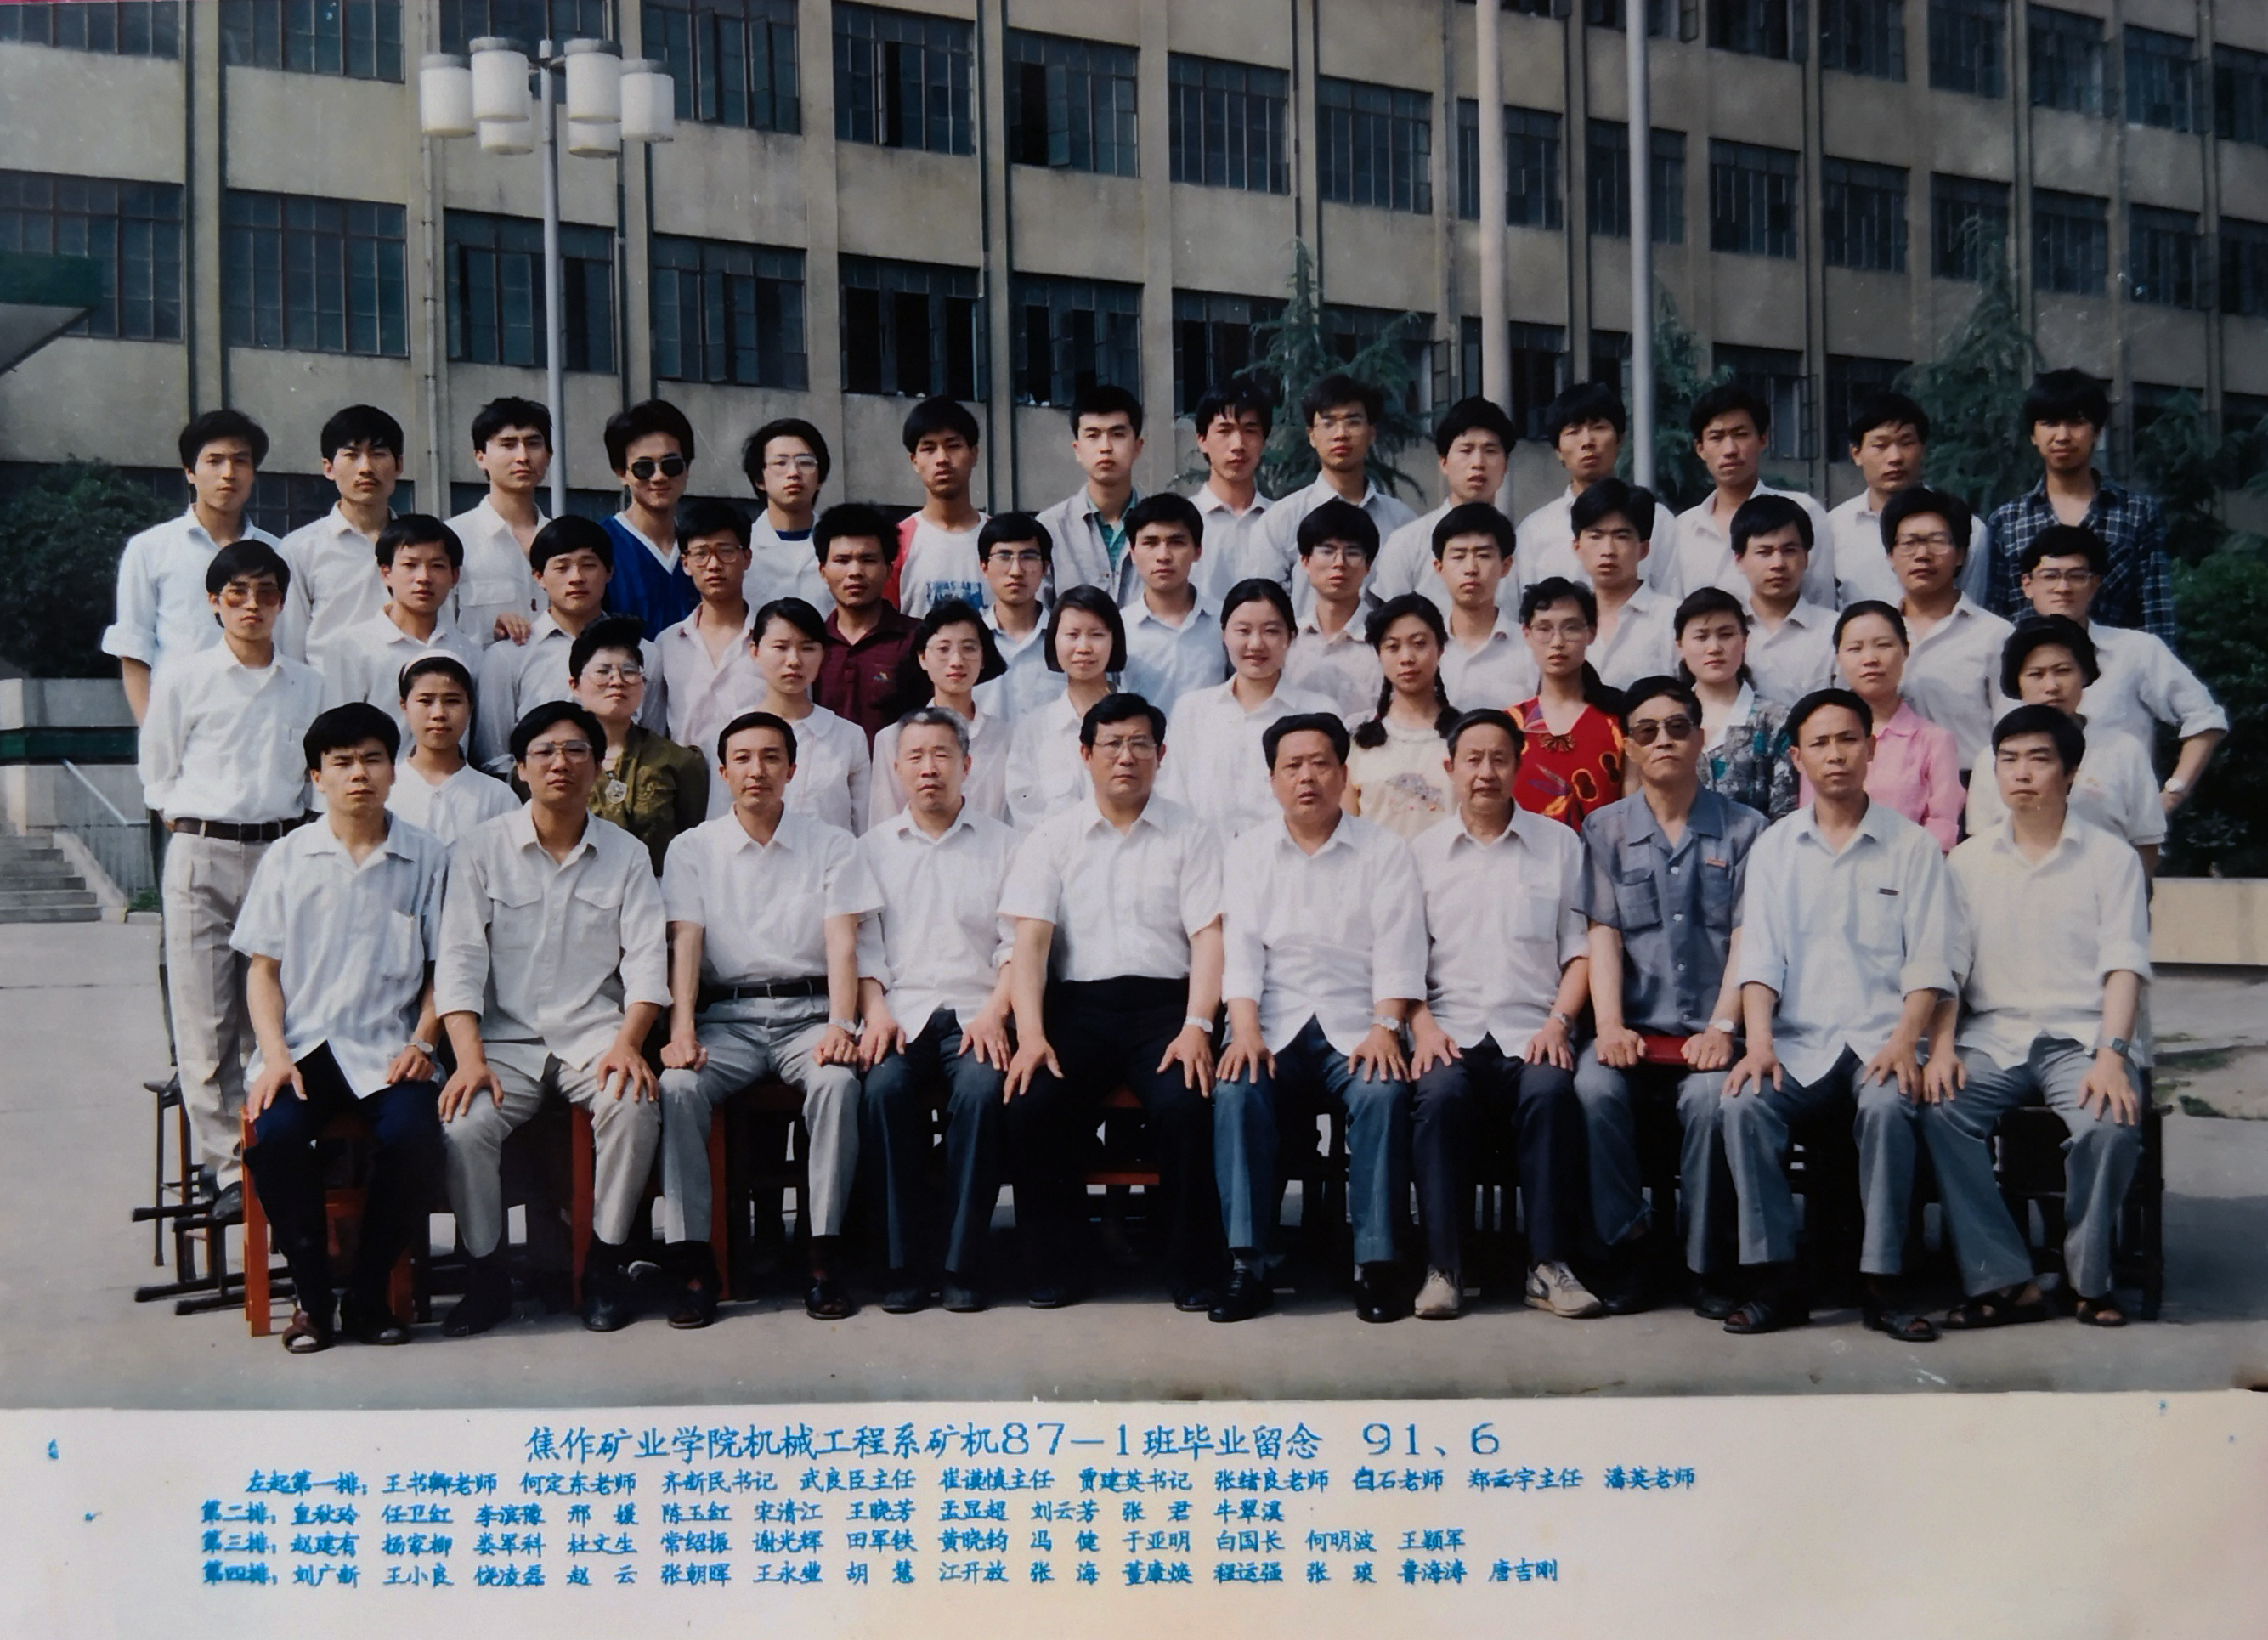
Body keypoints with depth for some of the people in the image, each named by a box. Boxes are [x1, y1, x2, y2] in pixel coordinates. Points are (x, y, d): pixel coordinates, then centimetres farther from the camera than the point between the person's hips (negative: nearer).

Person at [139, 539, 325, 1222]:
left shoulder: (308, 686, 10)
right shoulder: (182, 678, 5)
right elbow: (157, 777, 9)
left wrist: (295, 842, 6)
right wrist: (193, 827, 0)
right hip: (202, 858, -1)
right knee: (207, 1023, -5)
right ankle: (230, 1167, -1)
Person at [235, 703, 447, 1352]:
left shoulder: (427, 858, 8)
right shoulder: (287, 860, 11)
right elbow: (263, 967, 9)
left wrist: (421, 1042, -6)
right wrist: (274, 1053, -6)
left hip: (387, 1049, -1)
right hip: (302, 1045, 1)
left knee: (413, 1135, -30)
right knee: (274, 1135, -29)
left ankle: (369, 1294, -10)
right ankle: (310, 1294, -9)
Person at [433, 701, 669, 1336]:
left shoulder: (627, 854, 9)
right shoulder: (482, 849, 5)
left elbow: (646, 959, 1)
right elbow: (459, 960, -2)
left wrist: (627, 1043, -17)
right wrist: (470, 1058, -16)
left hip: (594, 1032, 0)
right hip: (505, 1036, 0)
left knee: (634, 1107, -30)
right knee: (463, 1125, -28)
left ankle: (604, 1261, -11)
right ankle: (486, 1275, -8)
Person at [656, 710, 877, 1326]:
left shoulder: (831, 845, 10)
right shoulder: (692, 849, 12)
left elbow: (842, 942, -1)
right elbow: (685, 942, -1)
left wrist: (840, 1025, -18)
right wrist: (681, 1029, -18)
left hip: (807, 1010, -1)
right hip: (726, 1014, 1)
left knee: (837, 1081, -33)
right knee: (678, 1086, -30)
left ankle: (825, 1256, -26)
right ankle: (693, 1262, -25)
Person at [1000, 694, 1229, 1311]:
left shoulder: (1191, 835, 10)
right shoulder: (1053, 837, 12)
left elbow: (1209, 937, 0)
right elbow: (1030, 939, 2)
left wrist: (1196, 1027, -15)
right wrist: (1030, 1034, -13)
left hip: (1163, 1003, -1)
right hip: (1077, 1003, 1)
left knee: (1184, 1107, -29)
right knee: (1031, 1105, -26)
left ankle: (1195, 1272, -12)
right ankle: (1055, 1270, -9)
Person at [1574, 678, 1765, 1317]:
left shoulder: (1743, 828, 10)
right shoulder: (1605, 830, 14)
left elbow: (1746, 936, 1)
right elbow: (1602, 934, 4)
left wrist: (1722, 1028, -12)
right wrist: (1609, 1024, -10)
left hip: (1708, 1032, -1)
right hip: (1637, 1030, 1)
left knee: (1710, 1095, -33)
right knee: (1595, 1086, -30)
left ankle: (1706, 1262, -15)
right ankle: (1630, 1241, -13)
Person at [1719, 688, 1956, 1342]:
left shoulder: (1912, 846, 10)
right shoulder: (1773, 848, 14)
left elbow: (1928, 962, 2)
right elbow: (1759, 957, 4)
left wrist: (1904, 1041, -15)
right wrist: (1759, 1039, -13)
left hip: (1880, 1040, -1)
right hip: (1797, 1042, 2)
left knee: (1887, 1106, -34)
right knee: (1743, 1103, -28)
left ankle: (1881, 1285, -25)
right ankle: (1775, 1281, -22)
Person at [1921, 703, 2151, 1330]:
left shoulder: (2111, 857, 6)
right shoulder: (1968, 861, 12)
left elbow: (2124, 965, -3)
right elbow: (1947, 965, 6)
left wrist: (2111, 1056, -19)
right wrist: (1941, 1046, -11)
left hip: (2080, 1036, -2)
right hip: (1992, 1037, 2)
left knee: (2112, 1123, -32)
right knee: (1941, 1111, -28)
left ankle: (2089, 1276, -9)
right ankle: (2003, 1280, -21)